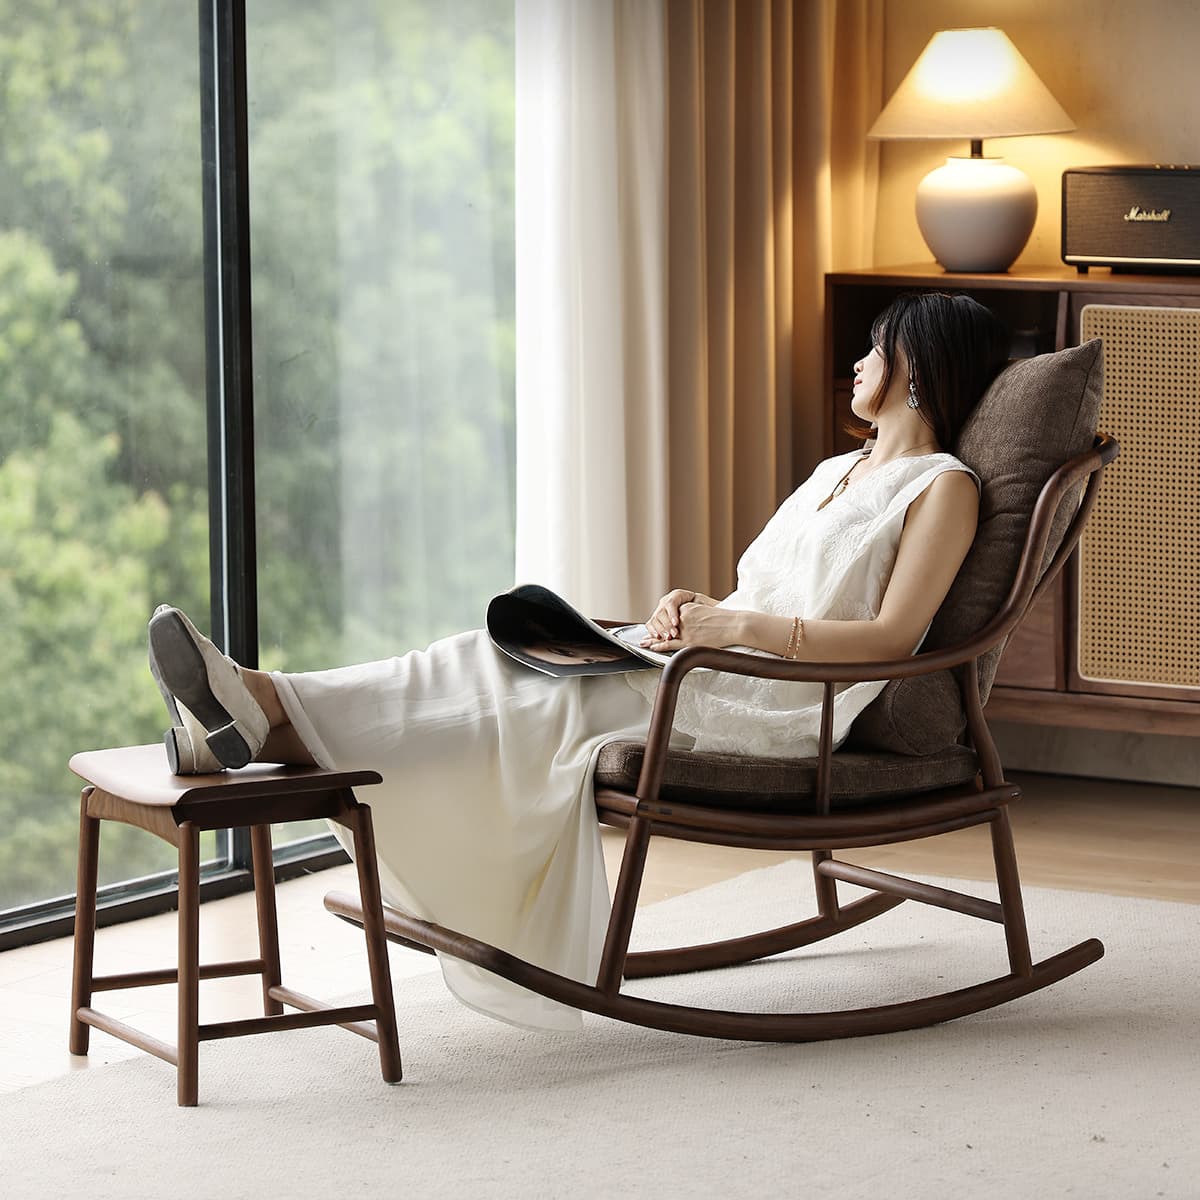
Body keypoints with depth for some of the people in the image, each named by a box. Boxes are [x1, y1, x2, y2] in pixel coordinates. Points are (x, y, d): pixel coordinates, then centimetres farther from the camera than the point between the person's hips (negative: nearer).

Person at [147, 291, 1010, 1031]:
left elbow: (894, 637, -12)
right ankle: (263, 710, -37)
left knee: (551, 702, -27)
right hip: (716, 669, 8)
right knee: (506, 659, -17)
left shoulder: (942, 488, 0)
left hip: (787, 701, -8)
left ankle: (272, 724, -41)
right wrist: (693, 610, 0)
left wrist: (741, 625, -20)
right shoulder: (836, 472, 27)